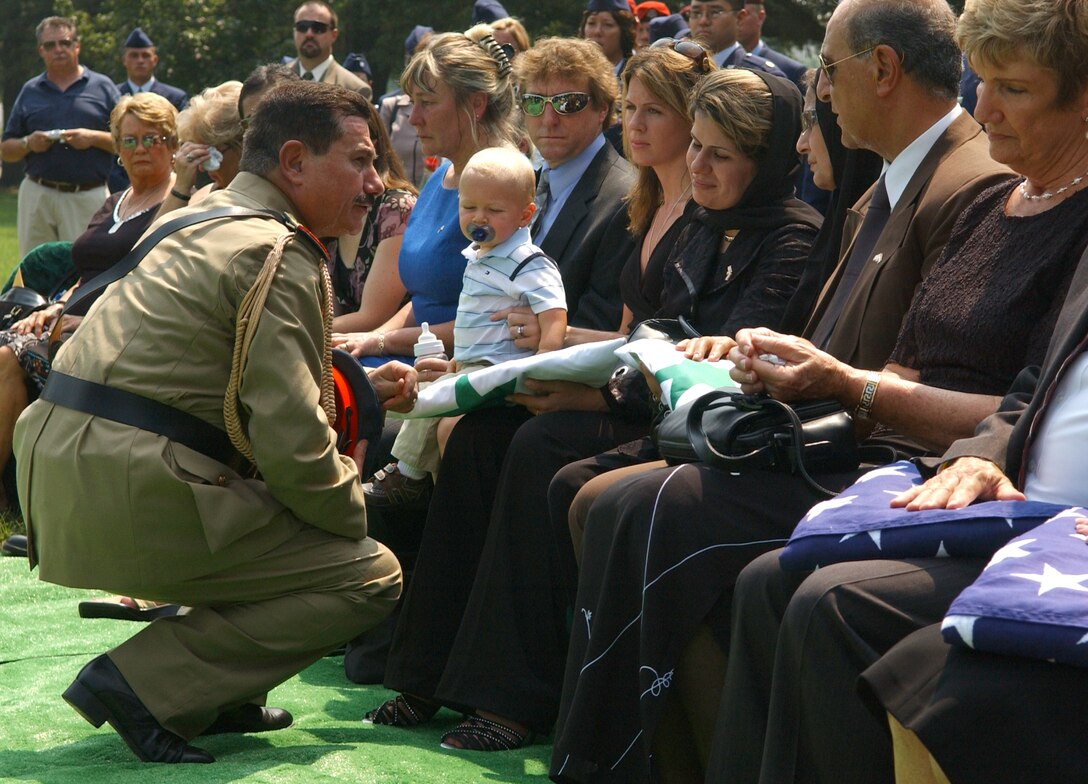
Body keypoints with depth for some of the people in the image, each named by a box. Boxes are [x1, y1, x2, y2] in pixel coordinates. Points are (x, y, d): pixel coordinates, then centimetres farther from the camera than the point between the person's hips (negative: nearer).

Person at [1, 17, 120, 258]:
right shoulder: (30, 91, 15)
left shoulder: (102, 87, 8)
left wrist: (94, 138, -11)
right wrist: (28, 144, -5)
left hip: (89, 198, -2)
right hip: (37, 195, 2)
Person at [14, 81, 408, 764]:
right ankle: (142, 683, -7)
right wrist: (352, 509, 1)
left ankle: (217, 692, 19)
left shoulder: (205, 218, 20)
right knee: (371, 577, -4)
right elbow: (293, 446, -17)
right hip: (129, 493, -10)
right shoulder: (282, 255, -11)